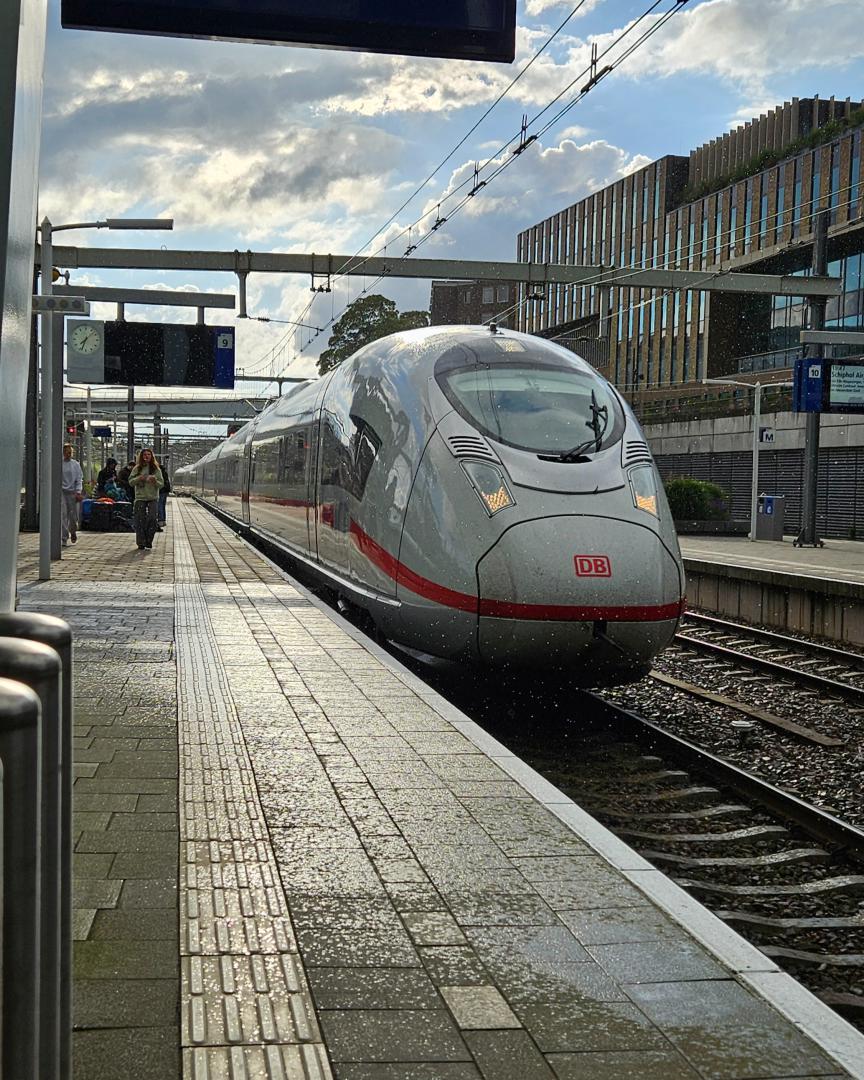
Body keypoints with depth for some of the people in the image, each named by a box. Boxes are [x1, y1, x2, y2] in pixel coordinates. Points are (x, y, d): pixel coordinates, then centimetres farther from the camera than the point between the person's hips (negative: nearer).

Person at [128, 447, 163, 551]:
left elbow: (161, 484, 5)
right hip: (140, 498, 0)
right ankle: (141, 543, 5)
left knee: (152, 519, -11)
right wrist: (139, 478, -13)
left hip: (153, 498, 0)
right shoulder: (137, 469, 7)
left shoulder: (156, 469, 6)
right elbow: (130, 481, 5)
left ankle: (149, 541, 3)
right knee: (140, 520, -2)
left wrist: (155, 481, -16)